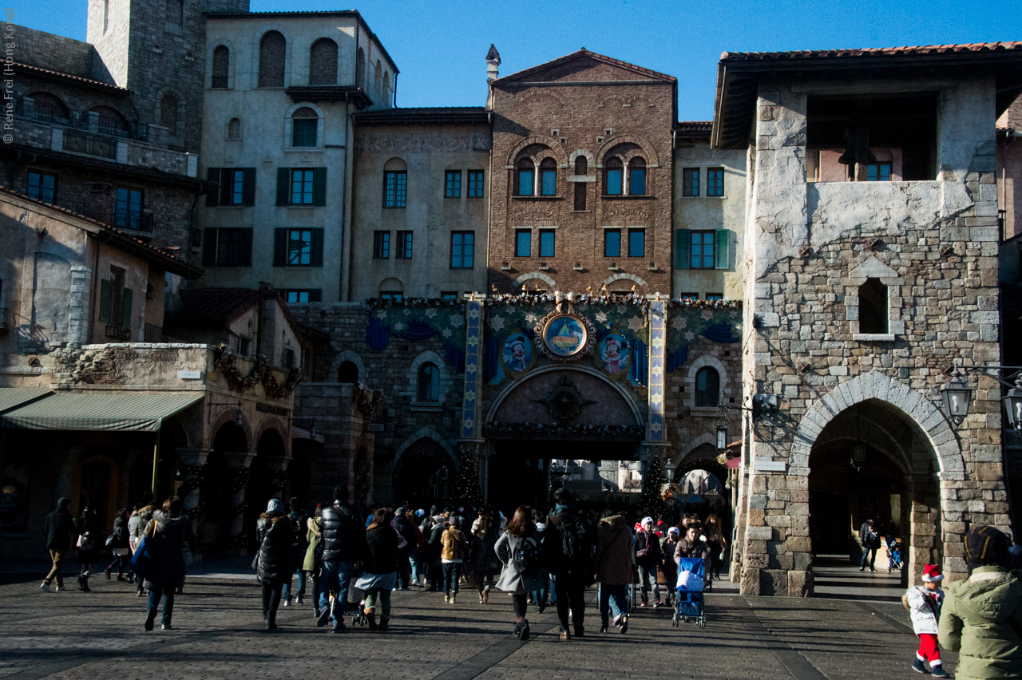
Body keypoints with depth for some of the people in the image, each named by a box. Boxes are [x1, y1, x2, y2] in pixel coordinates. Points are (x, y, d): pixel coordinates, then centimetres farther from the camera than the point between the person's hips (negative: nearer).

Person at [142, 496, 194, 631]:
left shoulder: (155, 521, 1)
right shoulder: (183, 523, -3)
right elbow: (191, 541, 0)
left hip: (156, 563, 0)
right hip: (175, 564, 0)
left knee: (155, 590, 11)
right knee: (169, 592, 12)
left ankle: (151, 611, -18)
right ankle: (166, 622, 6)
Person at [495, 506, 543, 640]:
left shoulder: (509, 533, -3)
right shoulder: (533, 532, -1)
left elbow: (498, 547, -11)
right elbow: (539, 550, -7)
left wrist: (505, 561, 1)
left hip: (513, 570, -2)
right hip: (529, 573, 2)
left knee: (516, 598, 1)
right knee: (522, 598, 17)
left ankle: (521, 621, -24)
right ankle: (519, 627, 25)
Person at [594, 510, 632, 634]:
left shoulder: (602, 530, -1)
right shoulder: (626, 530, 9)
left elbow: (599, 550, -3)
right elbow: (630, 550, 11)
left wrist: (596, 568, 1)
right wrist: (629, 566, 18)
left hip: (607, 568, -2)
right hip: (623, 568, 2)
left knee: (605, 595, 8)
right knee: (621, 594, 7)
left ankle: (604, 623, 7)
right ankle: (623, 614, -20)